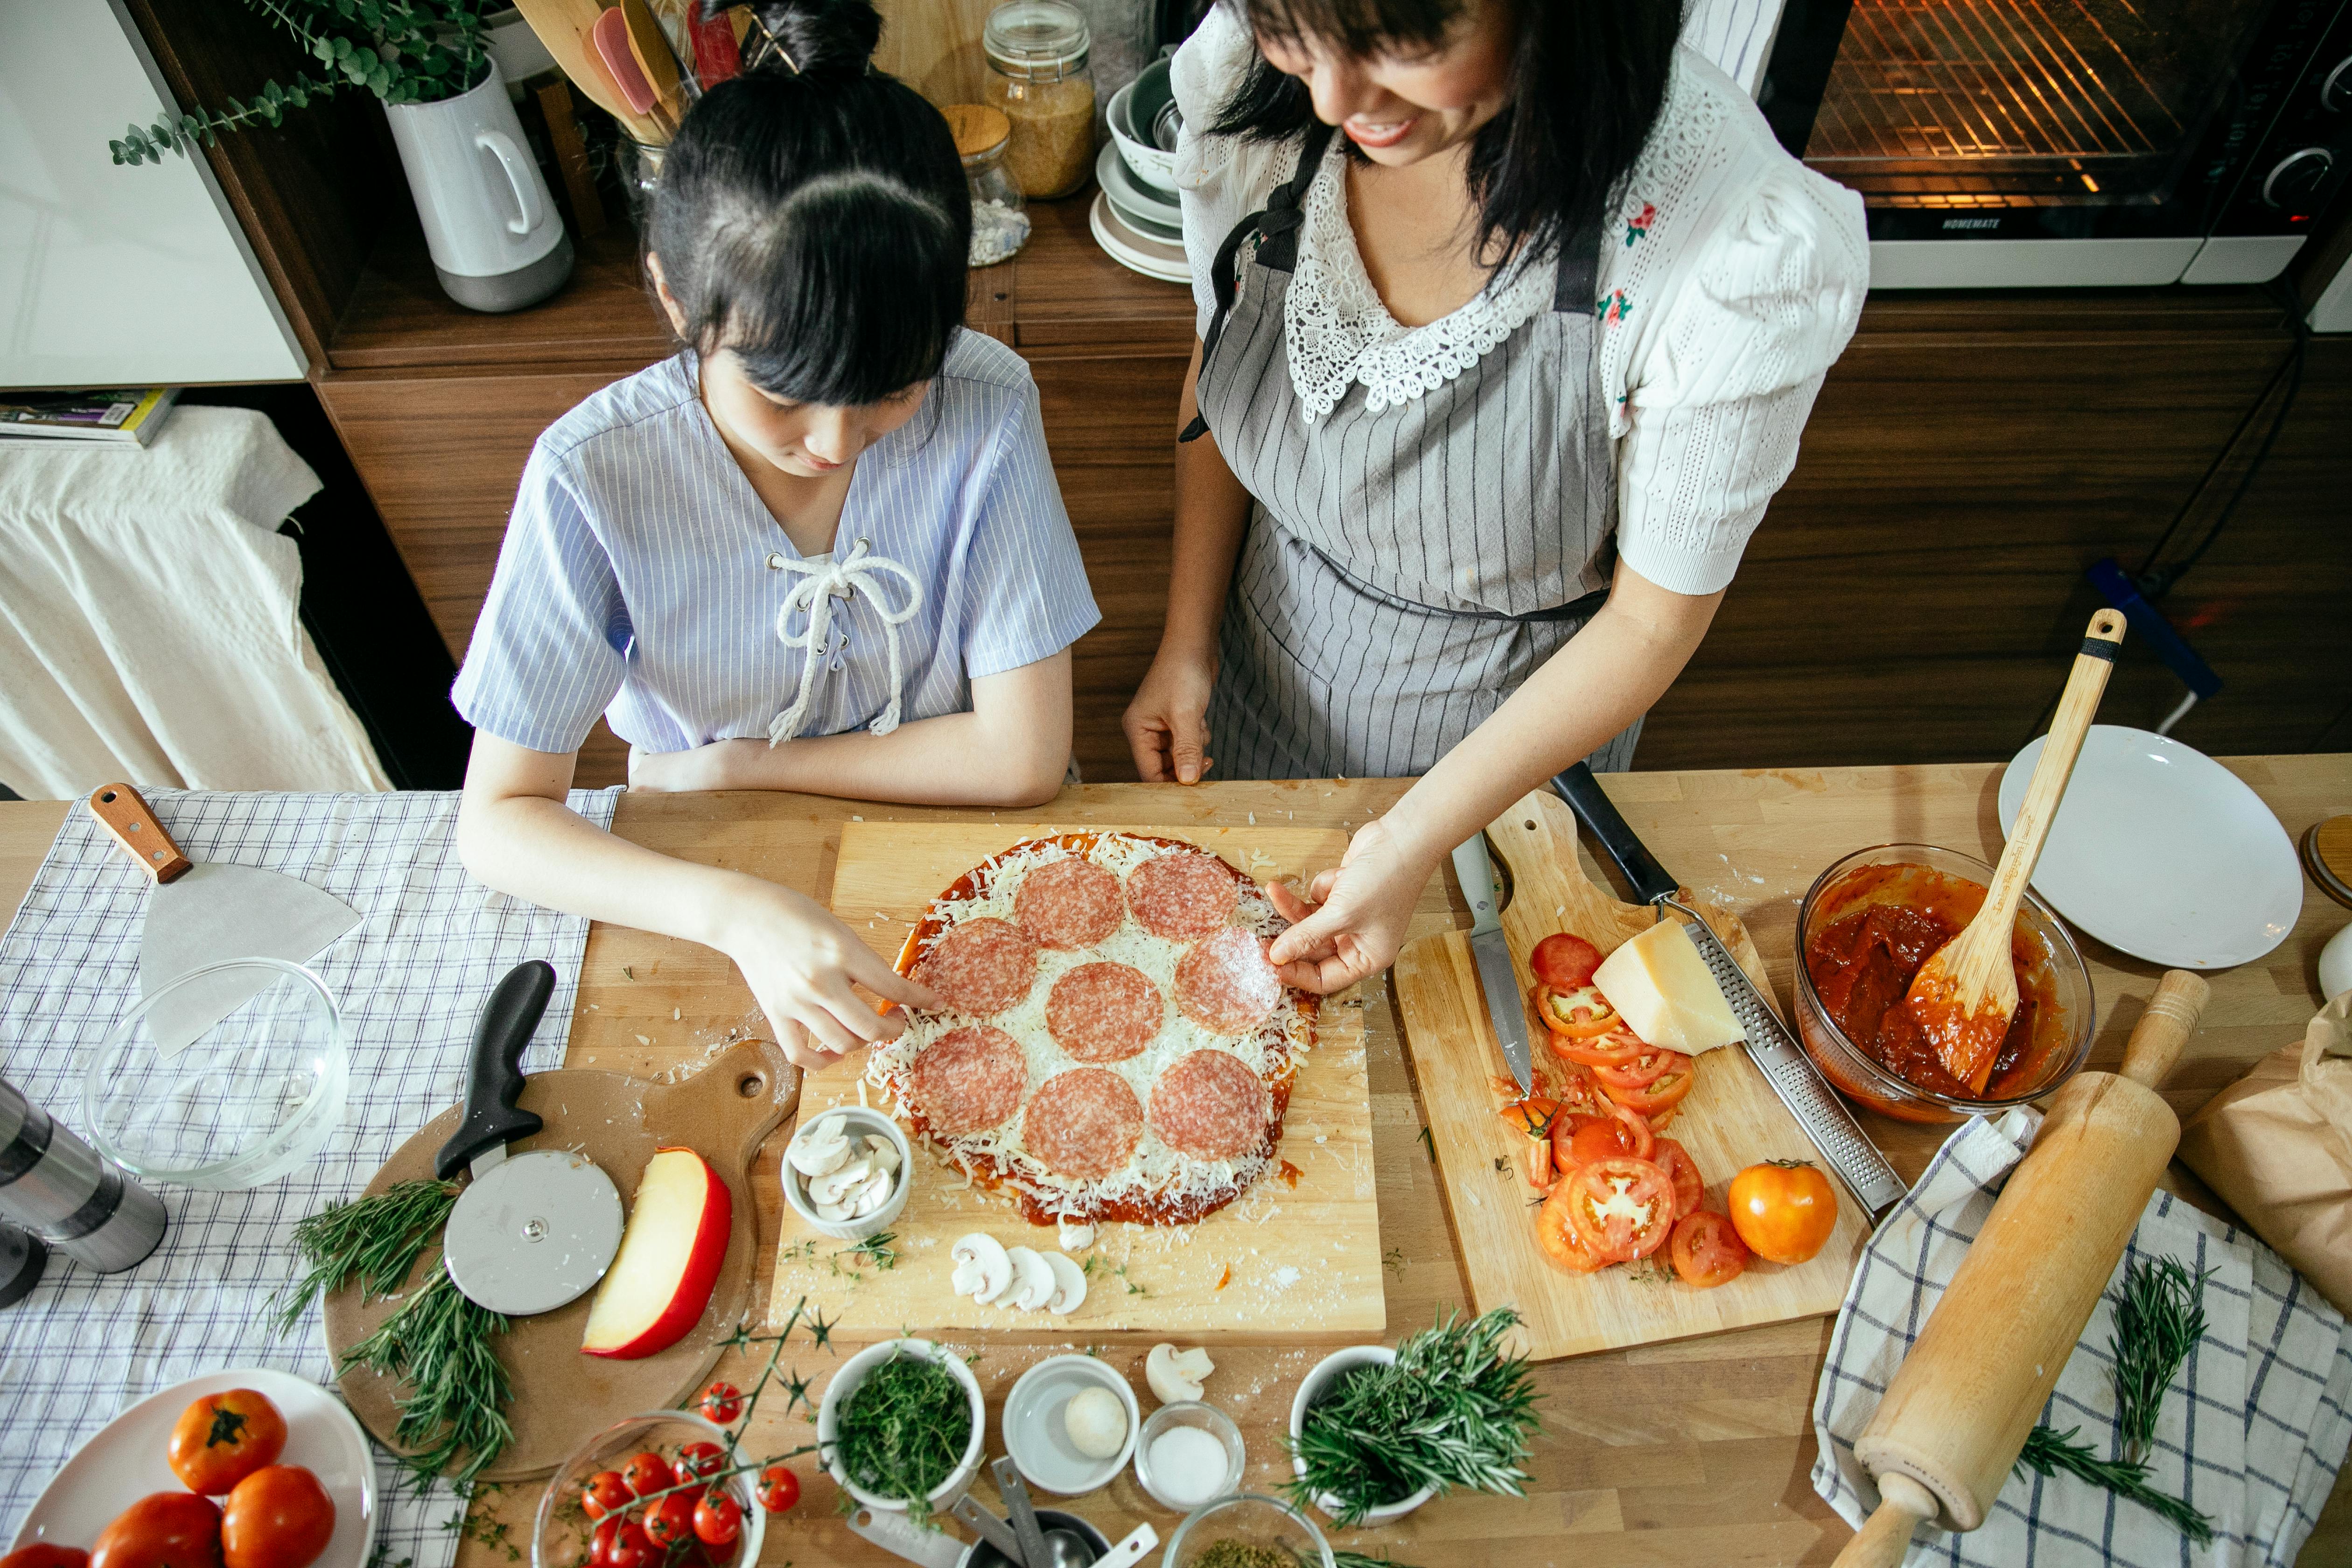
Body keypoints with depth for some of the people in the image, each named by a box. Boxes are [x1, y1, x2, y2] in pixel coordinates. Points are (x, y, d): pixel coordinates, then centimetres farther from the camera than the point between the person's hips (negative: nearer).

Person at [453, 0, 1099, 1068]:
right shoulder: (596, 476, -21)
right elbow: (498, 819, -17)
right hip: (716, 868, 1)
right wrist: (735, 909, -35)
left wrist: (730, 767, -14)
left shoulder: (984, 409, -22)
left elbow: (1023, 755, -19)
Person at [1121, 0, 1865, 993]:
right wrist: (1187, 644, -4)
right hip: (1265, 663, 3)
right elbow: (1216, 373, -4)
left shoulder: (1756, 250, -34)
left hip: (1524, 720, -2)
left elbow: (1653, 616, -20)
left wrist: (1417, 840, -23)